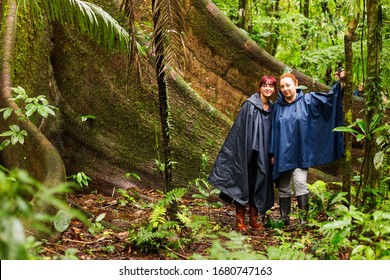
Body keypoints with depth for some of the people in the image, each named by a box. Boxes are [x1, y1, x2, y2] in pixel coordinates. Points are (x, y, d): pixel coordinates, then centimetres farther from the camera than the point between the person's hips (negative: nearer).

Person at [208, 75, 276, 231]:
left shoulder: (272, 108, 10)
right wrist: (243, 150, -14)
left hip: (262, 154, 5)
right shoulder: (249, 105, -8)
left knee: (258, 184, 8)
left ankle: (254, 219, 18)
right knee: (244, 183, -1)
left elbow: (272, 133, 15)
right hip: (246, 151, -5)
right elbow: (239, 128, -10)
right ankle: (240, 220, 7)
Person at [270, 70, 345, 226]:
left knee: (299, 182, -18)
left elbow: (329, 98, -7)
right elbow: (273, 130, 9)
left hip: (301, 153, -3)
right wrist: (273, 153, 7)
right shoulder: (277, 106, 7)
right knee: (283, 187, 7)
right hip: (282, 153, 3)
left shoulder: (307, 101, 1)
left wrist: (340, 83, -22)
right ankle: (284, 219, 17)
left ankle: (303, 218, -13)